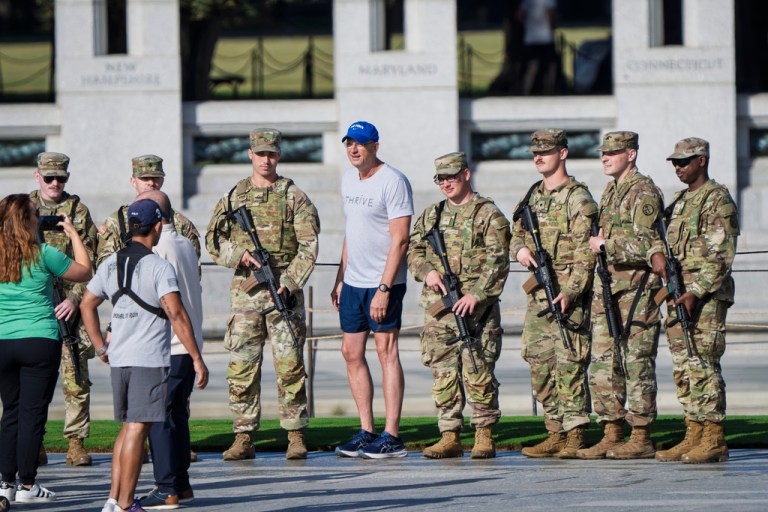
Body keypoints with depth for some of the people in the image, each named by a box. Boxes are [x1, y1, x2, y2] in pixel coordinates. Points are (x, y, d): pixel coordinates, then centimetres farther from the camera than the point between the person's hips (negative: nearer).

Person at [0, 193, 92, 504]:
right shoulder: (42, 255, -9)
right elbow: (84, 272, 4)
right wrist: (73, 234, 14)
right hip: (39, 342, -4)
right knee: (33, 413, 1)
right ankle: (27, 486, 2)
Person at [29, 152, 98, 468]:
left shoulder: (77, 210, 5)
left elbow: (88, 262, 1)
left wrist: (75, 299, -10)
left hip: (68, 304, -1)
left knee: (75, 376, -4)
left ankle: (76, 442, 0)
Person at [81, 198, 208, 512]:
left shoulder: (111, 264, 10)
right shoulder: (159, 267, -11)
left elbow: (87, 304, 19)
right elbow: (176, 315, -18)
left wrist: (100, 346, 25)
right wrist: (197, 359, -15)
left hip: (118, 359, 7)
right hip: (150, 360, -7)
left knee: (128, 427, 17)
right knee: (137, 429, -5)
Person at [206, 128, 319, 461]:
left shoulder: (294, 197, 3)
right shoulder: (233, 197, 12)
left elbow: (309, 246, -2)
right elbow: (213, 239, 12)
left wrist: (289, 283, -13)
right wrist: (239, 254, -7)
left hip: (284, 291, -2)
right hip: (245, 291, 3)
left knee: (290, 365, -4)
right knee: (241, 367, 0)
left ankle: (296, 437, 2)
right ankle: (244, 438, 5)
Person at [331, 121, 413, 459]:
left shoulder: (393, 181, -13)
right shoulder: (348, 178, 13)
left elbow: (399, 240, -17)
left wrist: (384, 288, -21)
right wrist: (340, 278, 18)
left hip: (384, 282, -8)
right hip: (353, 281, 8)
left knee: (386, 352, -7)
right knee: (351, 352, 7)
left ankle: (391, 437, -6)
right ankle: (366, 431, 14)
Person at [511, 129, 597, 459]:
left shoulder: (577, 198, -7)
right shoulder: (532, 196, 16)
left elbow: (585, 252, -12)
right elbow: (516, 234, 24)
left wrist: (571, 291, -20)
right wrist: (520, 248, 0)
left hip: (568, 292, -8)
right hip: (538, 291, 8)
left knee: (569, 363, -9)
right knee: (539, 363, 7)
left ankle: (575, 435, -6)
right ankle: (555, 434, 13)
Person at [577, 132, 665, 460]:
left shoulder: (644, 192, -9)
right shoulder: (609, 192, 18)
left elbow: (644, 243, -16)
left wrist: (605, 245, -11)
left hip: (635, 289, -9)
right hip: (605, 288, 9)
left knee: (636, 364, -6)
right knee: (603, 363, 7)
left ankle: (641, 438, -2)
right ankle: (611, 435, 11)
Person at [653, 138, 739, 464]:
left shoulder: (717, 200, -9)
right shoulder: (680, 201, 19)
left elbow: (720, 256, -16)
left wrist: (696, 292, -21)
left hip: (707, 296, -9)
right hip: (679, 296, 9)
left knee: (703, 365, -10)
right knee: (683, 367, 8)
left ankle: (714, 440, -8)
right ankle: (694, 436, 12)